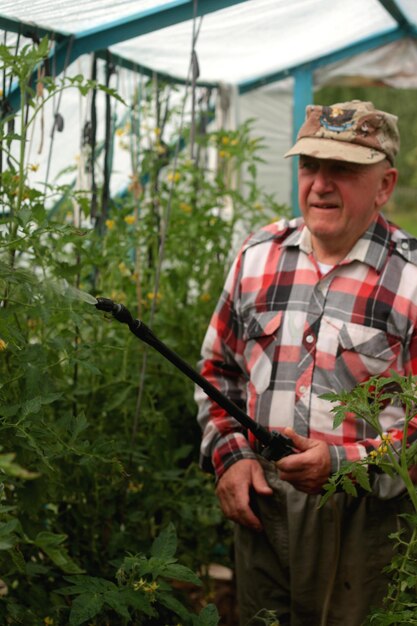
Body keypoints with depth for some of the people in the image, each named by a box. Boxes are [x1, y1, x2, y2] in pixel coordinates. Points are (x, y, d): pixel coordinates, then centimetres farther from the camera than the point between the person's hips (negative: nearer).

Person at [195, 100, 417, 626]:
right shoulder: (258, 255, 4)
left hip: (363, 523, -4)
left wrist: (346, 462, -22)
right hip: (259, 506, 4)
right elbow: (219, 366, 13)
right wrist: (230, 454, 1)